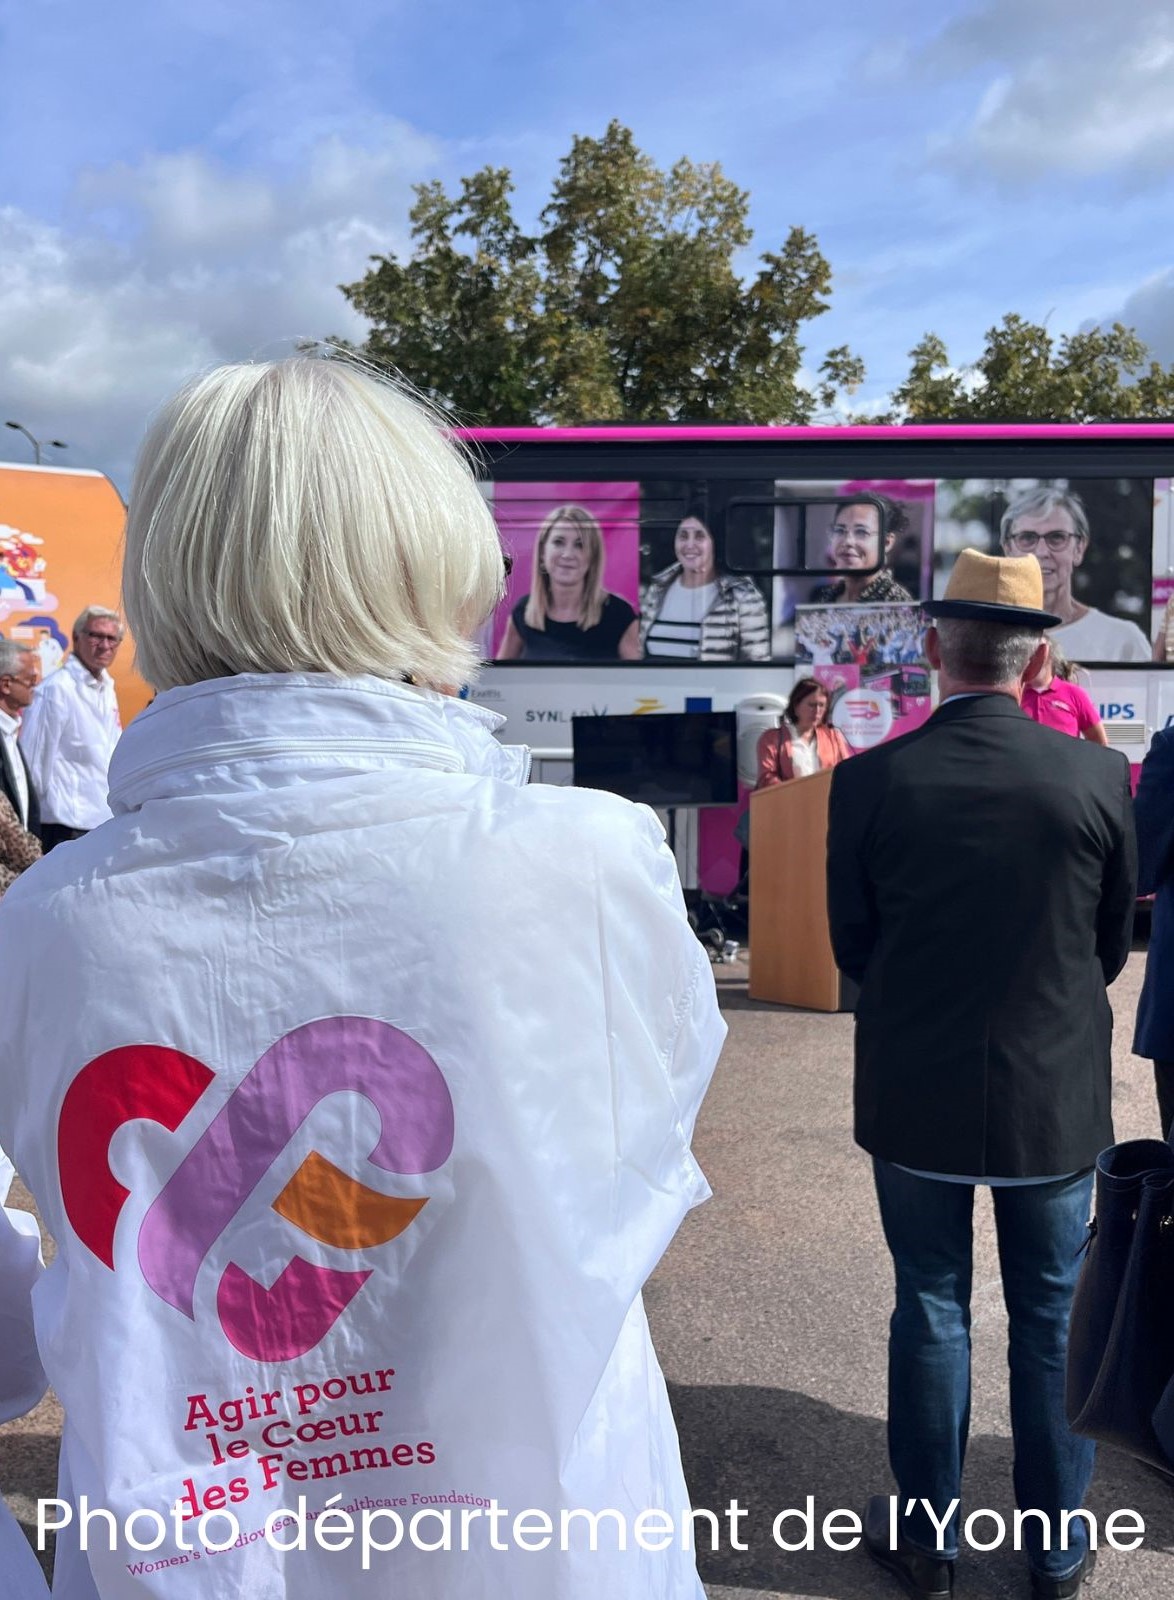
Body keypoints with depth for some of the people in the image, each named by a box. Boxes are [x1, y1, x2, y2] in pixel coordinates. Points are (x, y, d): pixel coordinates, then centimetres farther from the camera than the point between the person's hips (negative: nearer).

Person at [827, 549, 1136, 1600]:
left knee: (931, 1313, 15)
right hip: (1056, 1097, 1)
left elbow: (851, 943, -3)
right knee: (1053, 1319, 17)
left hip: (916, 1097, 0)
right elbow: (1114, 941, 1)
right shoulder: (1098, 776, -12)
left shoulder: (868, 780, -14)